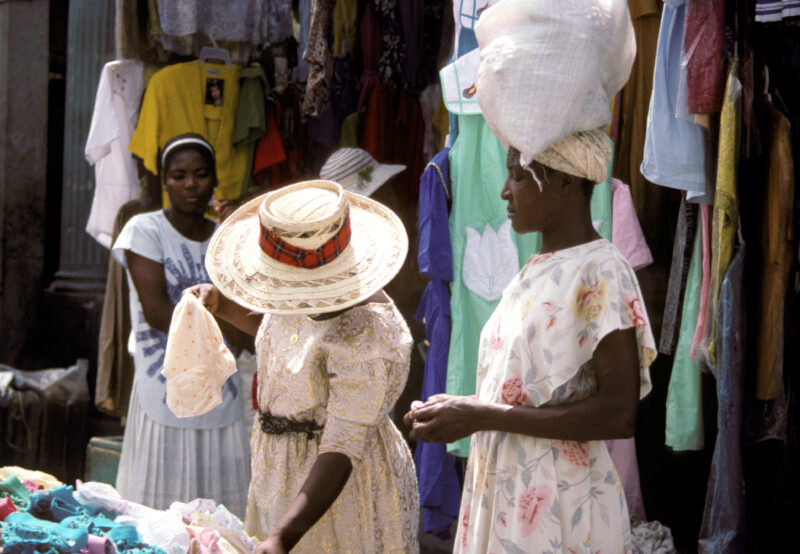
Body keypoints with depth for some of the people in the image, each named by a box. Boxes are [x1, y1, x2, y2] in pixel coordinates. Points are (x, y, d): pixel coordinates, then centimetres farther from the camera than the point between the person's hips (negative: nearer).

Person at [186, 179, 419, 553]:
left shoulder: (366, 340, -32)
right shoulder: (304, 298, -5)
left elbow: (342, 451, -33)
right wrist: (221, 305, 7)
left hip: (342, 488, -8)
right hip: (287, 475, 8)